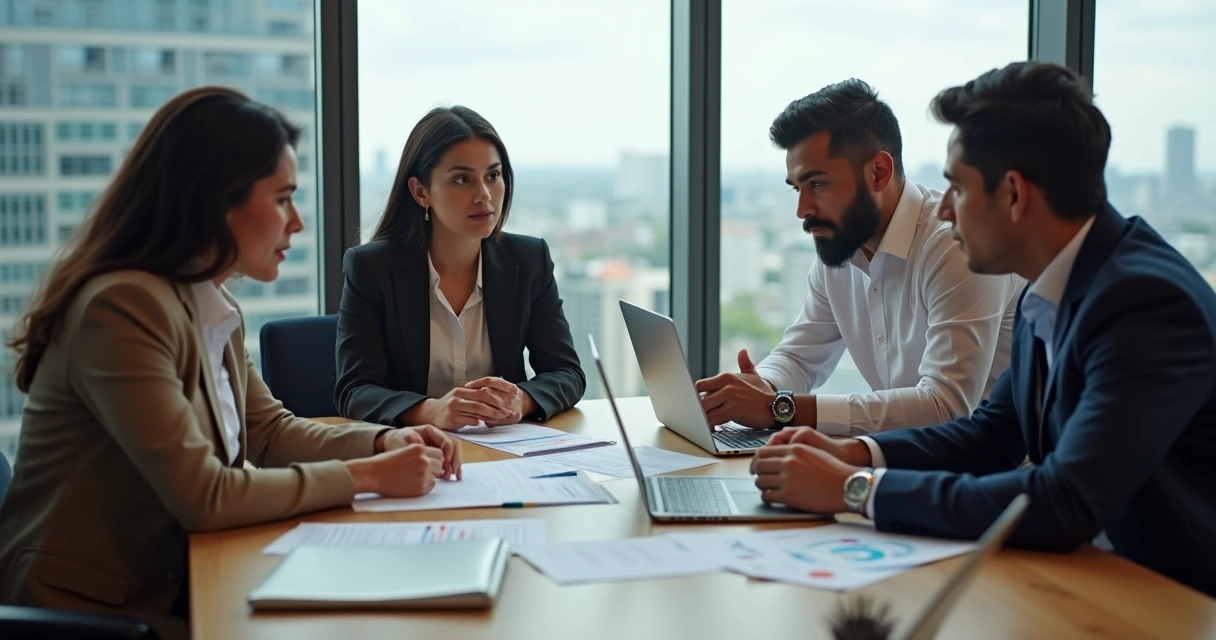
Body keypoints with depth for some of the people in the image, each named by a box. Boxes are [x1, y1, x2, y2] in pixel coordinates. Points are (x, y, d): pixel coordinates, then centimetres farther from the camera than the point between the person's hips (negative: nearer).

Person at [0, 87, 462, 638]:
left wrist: (385, 442, -1)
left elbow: (268, 431, 15)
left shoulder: (213, 308, 5)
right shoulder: (123, 307, -22)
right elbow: (205, 497, -25)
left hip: (170, 586, 8)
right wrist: (366, 476, -17)